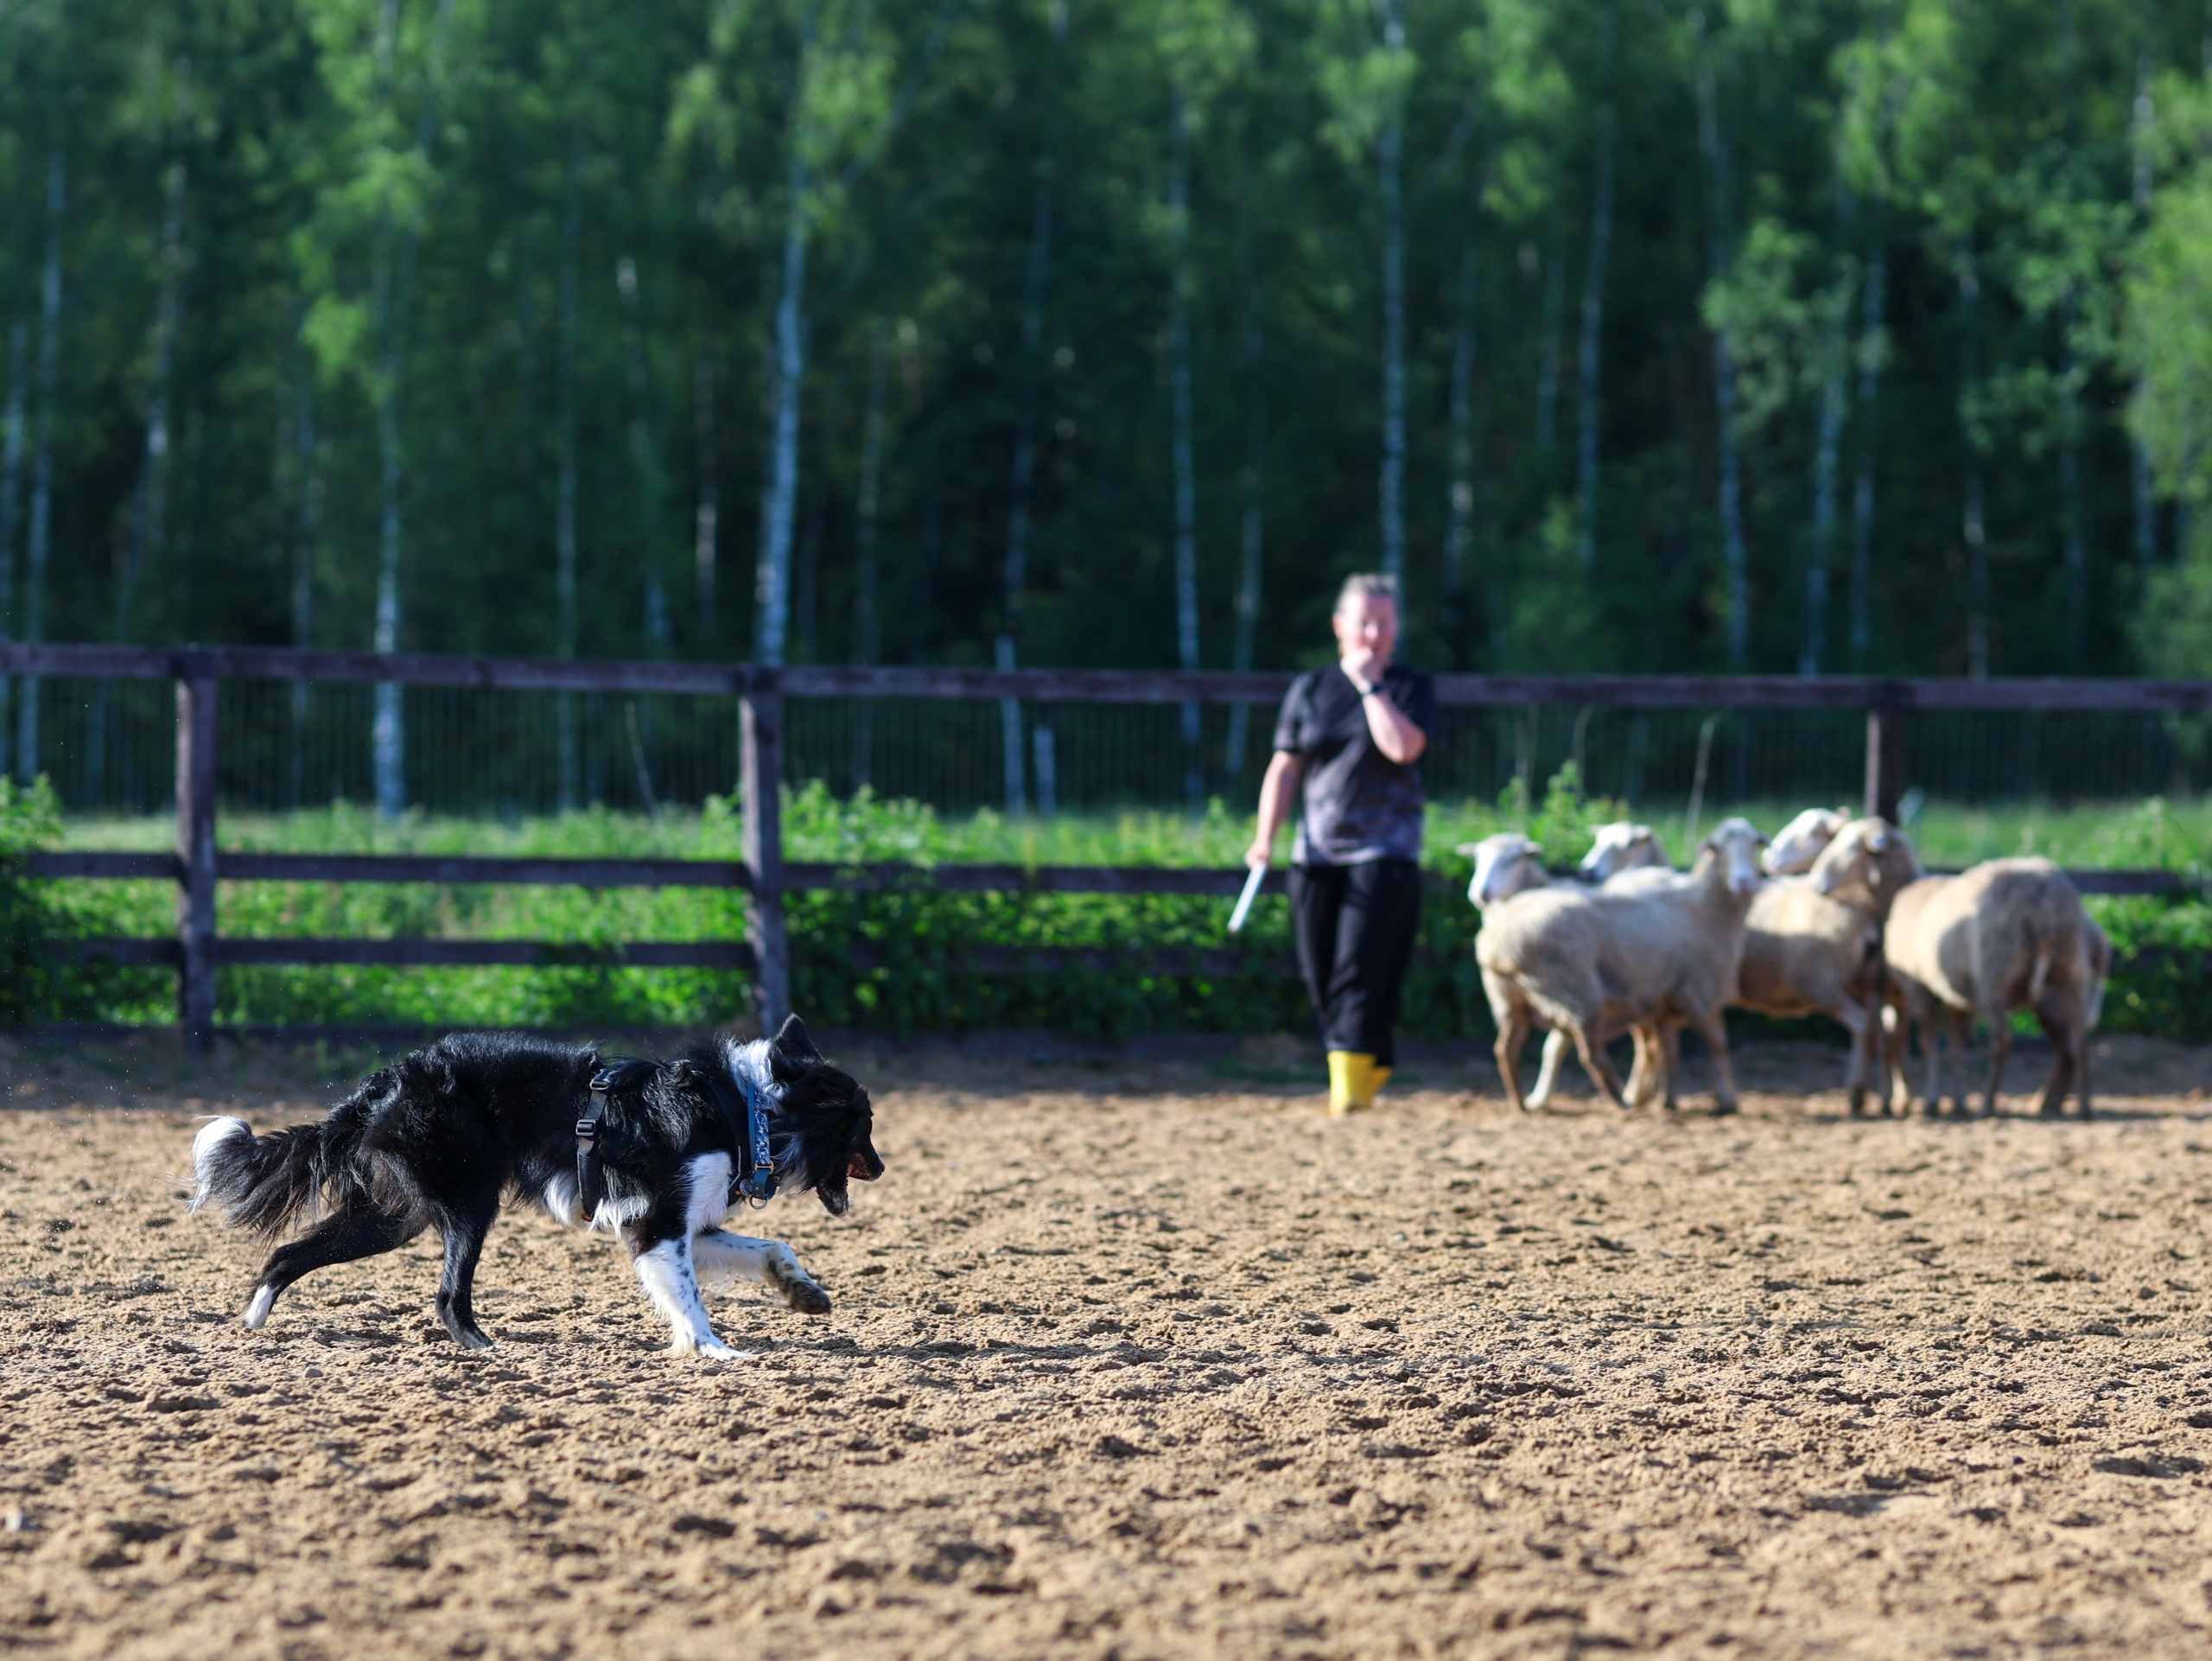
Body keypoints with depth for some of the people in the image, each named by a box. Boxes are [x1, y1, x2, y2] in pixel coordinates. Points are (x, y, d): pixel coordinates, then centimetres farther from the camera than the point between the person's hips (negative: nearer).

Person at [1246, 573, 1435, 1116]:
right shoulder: (1309, 689, 11)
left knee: (1362, 969, -14)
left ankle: (1349, 1081, -16)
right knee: (1320, 975, 4)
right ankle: (1375, 1063, 23)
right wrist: (1264, 838, 1)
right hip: (1317, 852, 4)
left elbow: (1403, 746, -17)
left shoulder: (1411, 688, 3)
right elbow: (1285, 768, 11)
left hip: (1384, 852, -4)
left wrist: (1370, 684, -11)